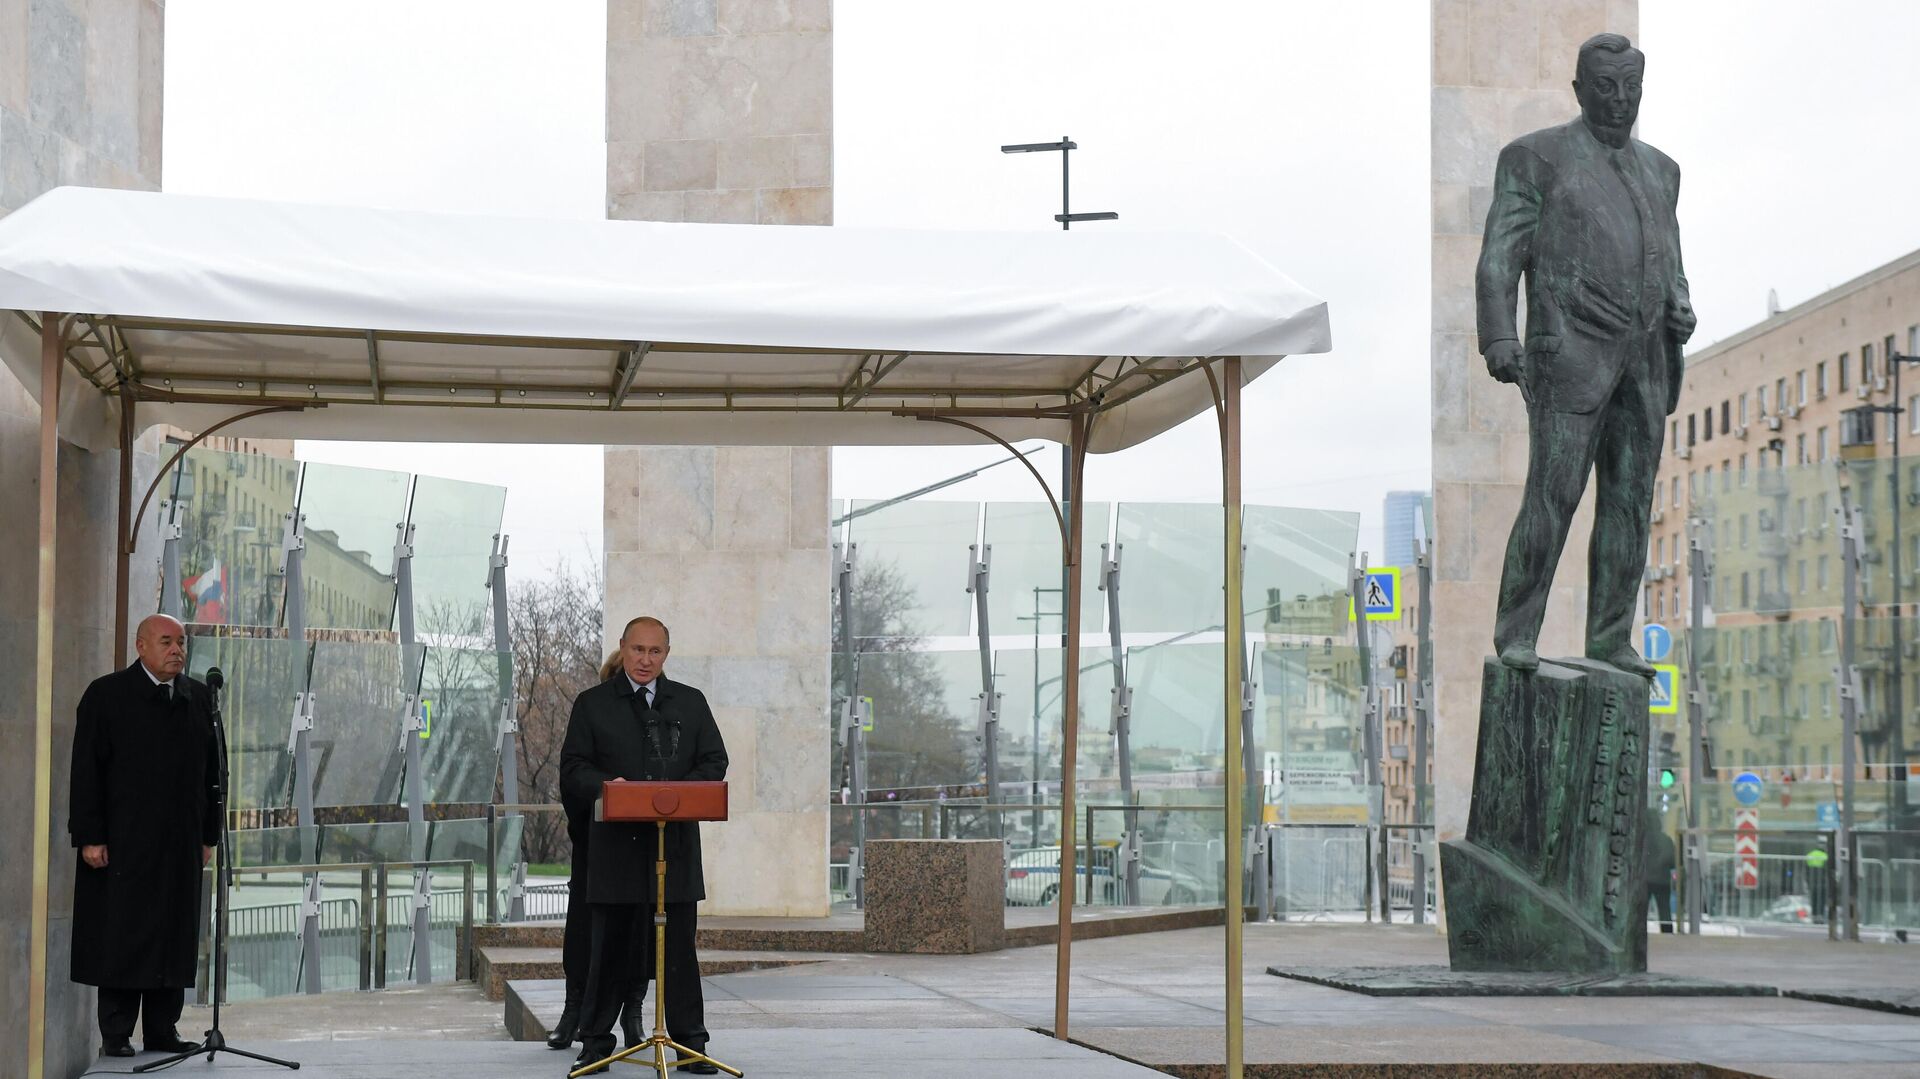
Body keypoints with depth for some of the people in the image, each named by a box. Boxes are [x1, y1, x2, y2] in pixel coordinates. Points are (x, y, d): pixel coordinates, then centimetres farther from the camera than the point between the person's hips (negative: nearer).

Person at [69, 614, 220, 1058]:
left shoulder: (199, 699, 12)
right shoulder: (106, 695, -1)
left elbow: (212, 771, 15)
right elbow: (85, 770, -5)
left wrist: (209, 834, 10)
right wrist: (90, 836, -11)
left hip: (181, 844, 5)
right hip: (122, 842, -4)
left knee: (175, 938, 5)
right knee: (121, 938, -2)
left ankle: (163, 1030, 13)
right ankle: (116, 1035, 4)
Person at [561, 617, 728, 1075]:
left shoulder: (691, 703, 12)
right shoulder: (592, 704, 7)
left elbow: (714, 762, 9)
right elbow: (573, 771, 4)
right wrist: (607, 784, -16)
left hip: (677, 842, 1)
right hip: (616, 843, -1)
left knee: (679, 946, 2)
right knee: (611, 946, 3)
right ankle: (596, 1042, 11)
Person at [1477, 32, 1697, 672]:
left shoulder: (1659, 171, 18)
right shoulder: (1536, 158, 1)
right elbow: (1499, 259, -6)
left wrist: (1681, 310, 0)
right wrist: (1499, 339, -19)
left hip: (1644, 360, 5)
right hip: (1572, 355, -5)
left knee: (1629, 502, 2)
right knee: (1552, 496, -11)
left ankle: (1610, 641, 7)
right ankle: (1516, 635, -4)